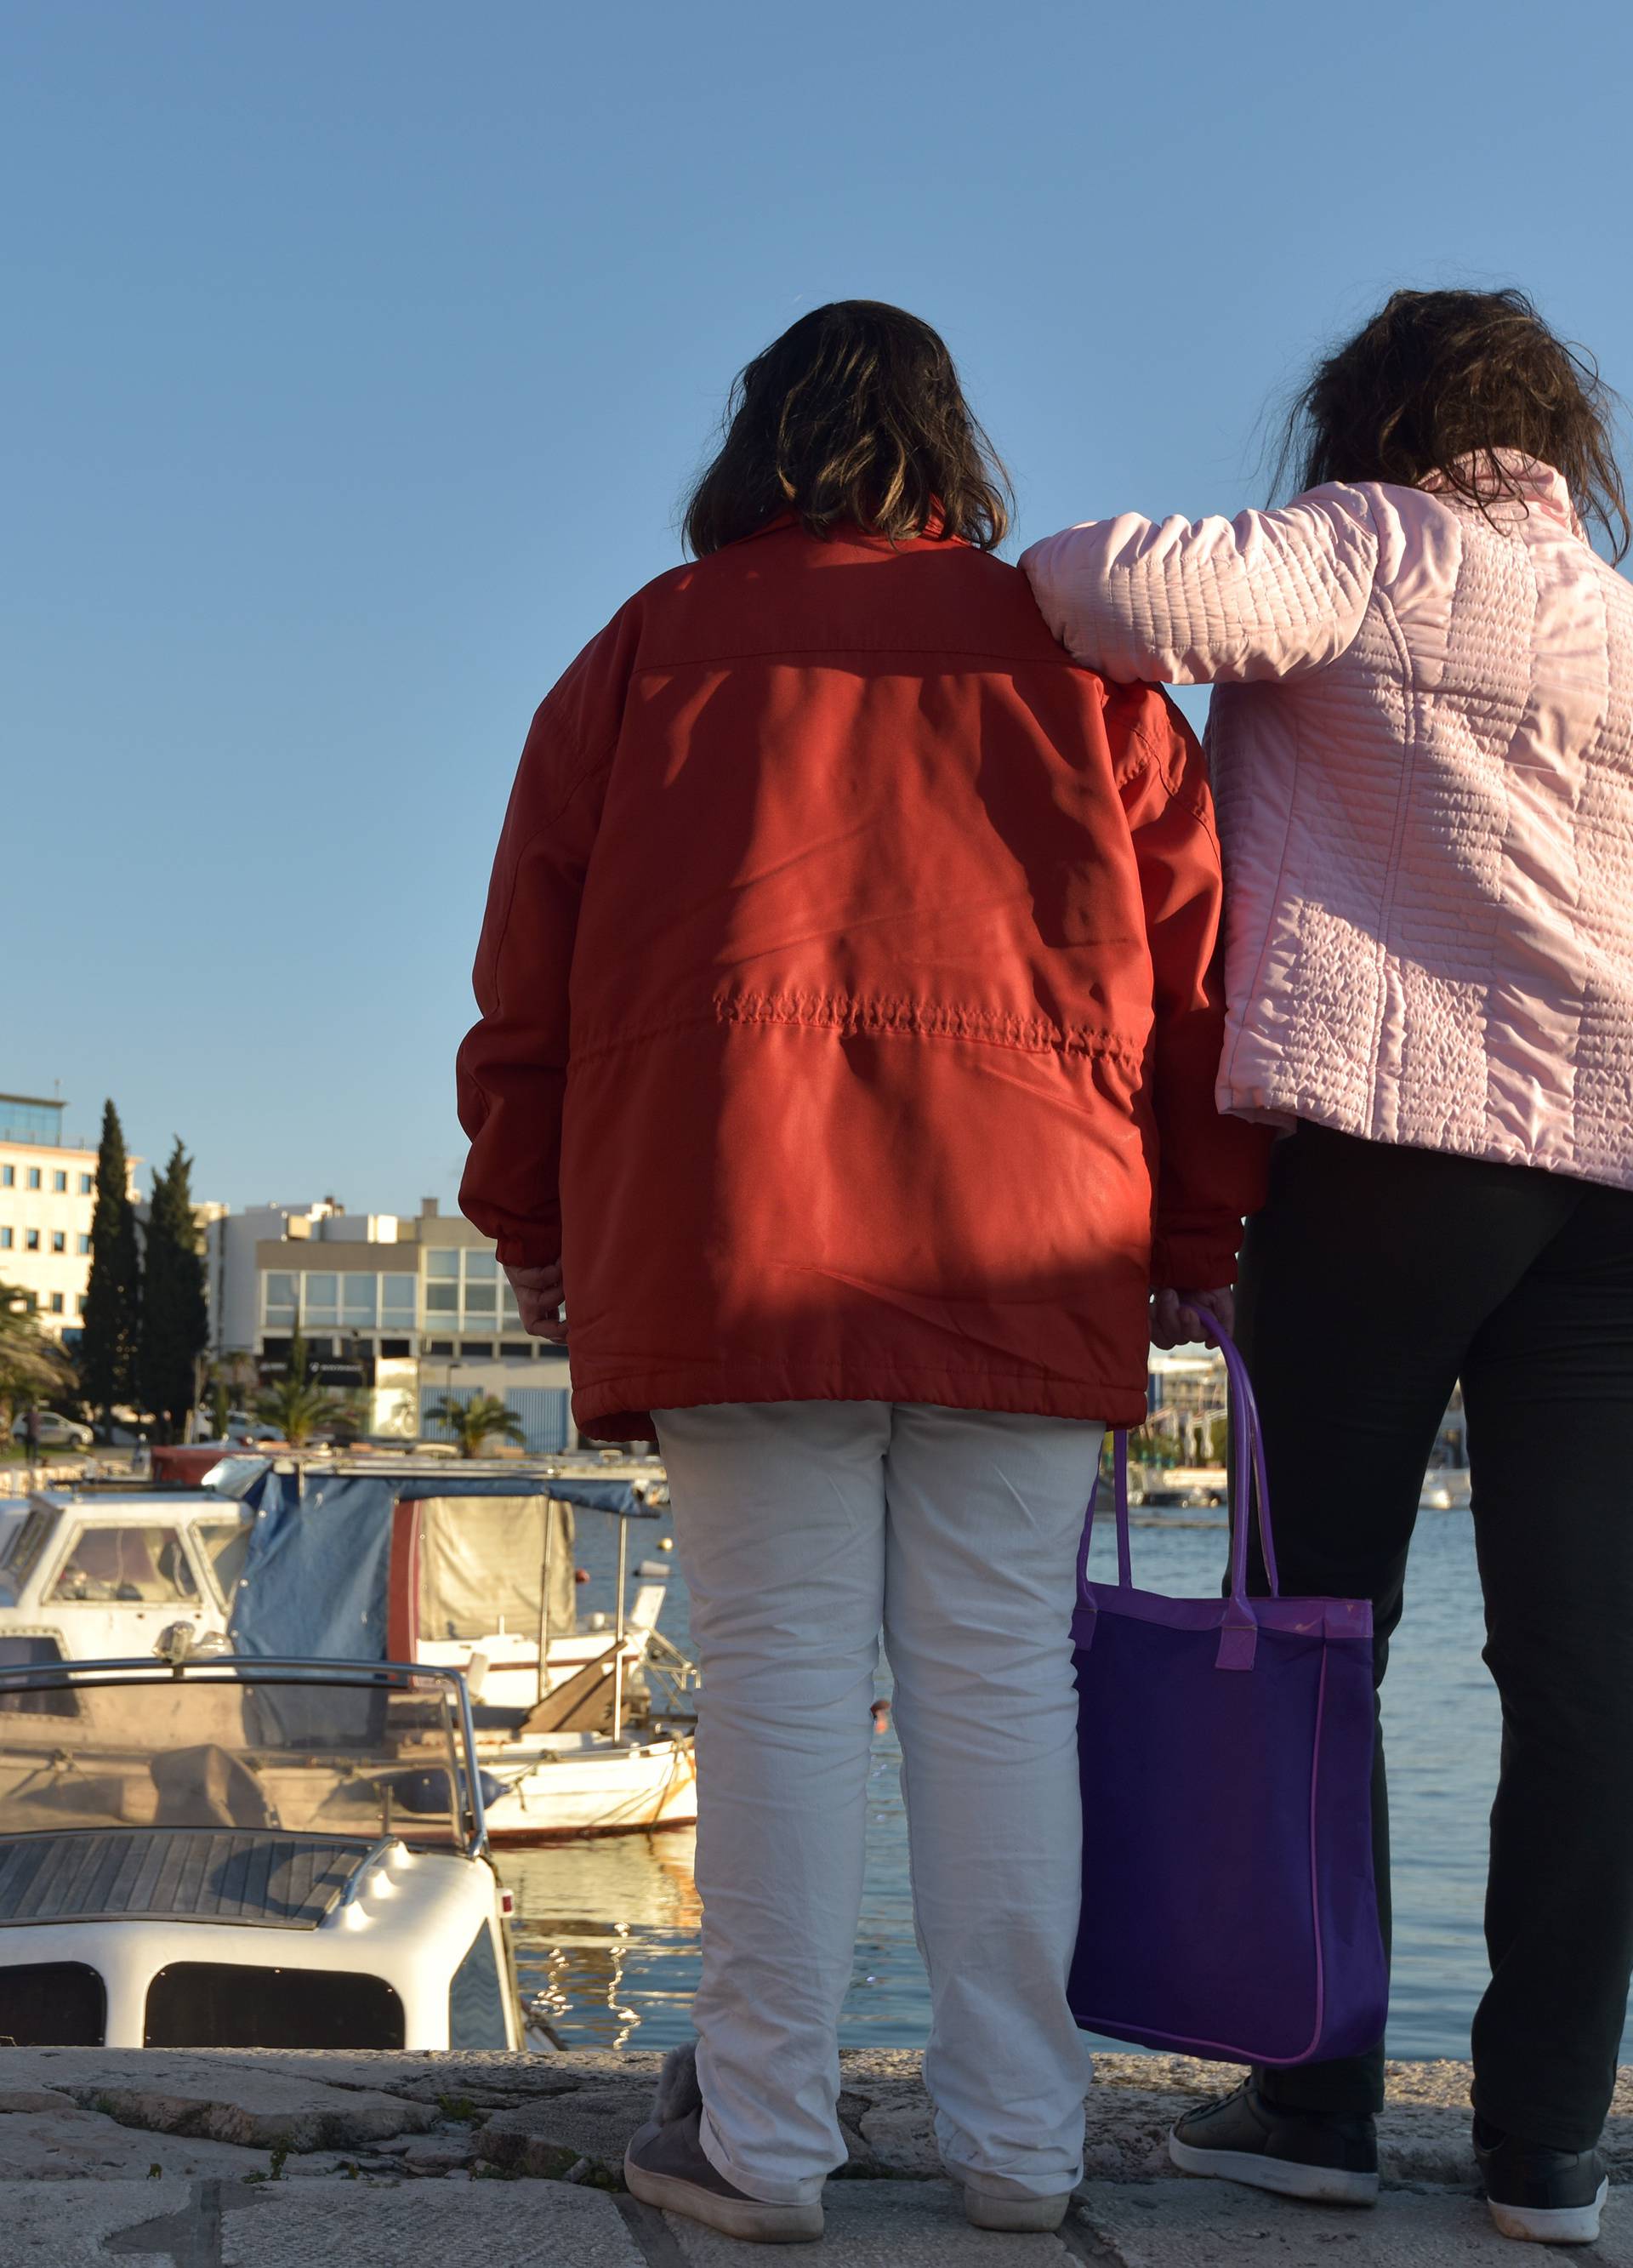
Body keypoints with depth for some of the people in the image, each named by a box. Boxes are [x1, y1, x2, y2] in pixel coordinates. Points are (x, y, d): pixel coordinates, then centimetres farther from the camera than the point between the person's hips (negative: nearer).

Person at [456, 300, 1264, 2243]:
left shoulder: (656, 641, 13)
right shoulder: (1068, 651, 15)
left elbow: (537, 941, 11)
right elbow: (1192, 948, 10)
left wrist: (531, 1215, 17)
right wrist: (1204, 1234, 14)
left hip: (730, 1209, -1)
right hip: (1024, 1240, 1)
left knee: (780, 1661, 0)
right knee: (999, 1669, 3)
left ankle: (759, 2137, 3)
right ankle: (1017, 2143, 8)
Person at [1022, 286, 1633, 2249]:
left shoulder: (1366, 547, 1)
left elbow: (1158, 594, -17)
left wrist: (1052, 567, 1)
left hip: (1380, 1134, -4)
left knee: (1318, 1623, 3)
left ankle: (1315, 2099, 4)